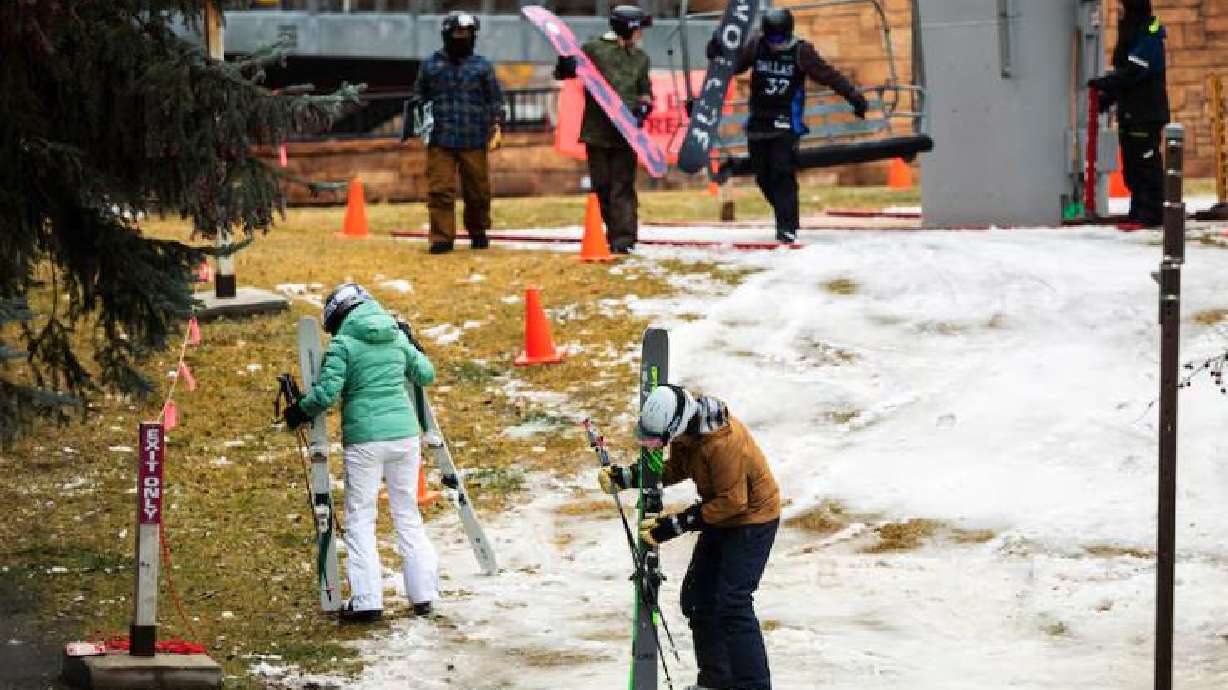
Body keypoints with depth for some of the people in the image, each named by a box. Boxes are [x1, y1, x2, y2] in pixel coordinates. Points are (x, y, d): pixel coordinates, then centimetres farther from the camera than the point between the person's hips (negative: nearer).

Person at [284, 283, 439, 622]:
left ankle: (367, 600, -3)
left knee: (360, 518, 3)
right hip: (404, 433, 5)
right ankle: (423, 594, 13)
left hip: (364, 438, -5)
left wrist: (299, 412, 5)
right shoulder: (397, 337, 9)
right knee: (408, 514, 14)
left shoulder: (343, 343, -6)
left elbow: (327, 392, -12)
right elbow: (426, 374, 17)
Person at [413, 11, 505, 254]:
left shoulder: (482, 66, 6)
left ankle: (478, 232, 28)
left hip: (474, 141, 0)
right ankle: (442, 237, -5)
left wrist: (497, 126, -3)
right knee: (440, 190, -8)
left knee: (477, 190, 8)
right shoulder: (431, 65, 8)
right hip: (440, 140, 0)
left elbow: (495, 100, 8)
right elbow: (419, 98, 16)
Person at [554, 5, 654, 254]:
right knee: (601, 186, 5)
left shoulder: (640, 58, 13)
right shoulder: (593, 49, 1)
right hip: (597, 131, -1)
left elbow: (645, 92, 20)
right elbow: (564, 73, 4)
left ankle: (624, 238, -10)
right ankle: (613, 232, 17)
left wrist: (644, 107, -2)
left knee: (623, 185, -6)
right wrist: (565, 61, -19)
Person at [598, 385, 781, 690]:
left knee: (732, 604, -17)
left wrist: (676, 524, -26)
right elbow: (675, 469, 7)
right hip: (720, 515, 9)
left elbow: (732, 502, -28)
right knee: (697, 597, 10)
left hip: (752, 518, -9)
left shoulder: (722, 442, -34)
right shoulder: (684, 430, -8)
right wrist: (625, 477, -6)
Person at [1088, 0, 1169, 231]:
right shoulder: (1130, 34, 16)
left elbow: (1132, 73, -21)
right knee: (1131, 167, 11)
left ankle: (1149, 214, -5)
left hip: (1147, 115, -10)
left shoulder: (1149, 38, -14)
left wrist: (1103, 84, -14)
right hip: (1130, 112, 10)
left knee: (1145, 163, -7)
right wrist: (1107, 97, 11)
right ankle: (1139, 212, 16)